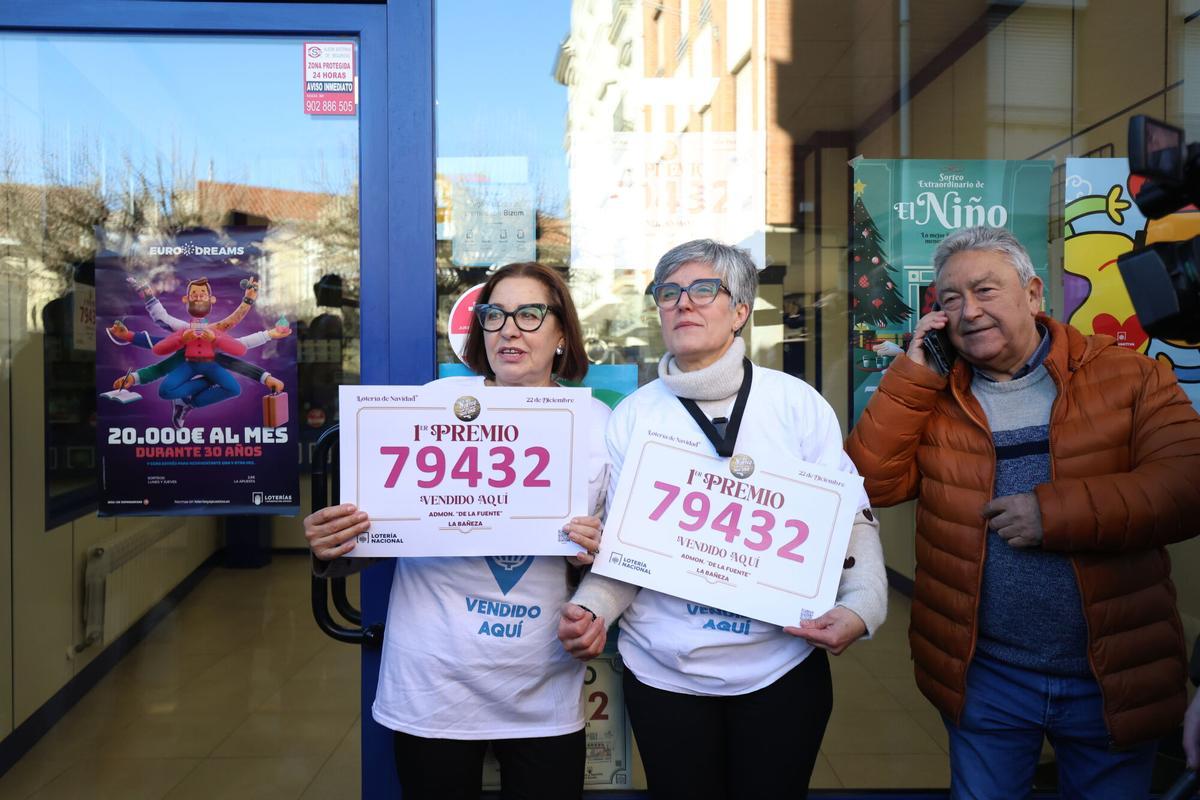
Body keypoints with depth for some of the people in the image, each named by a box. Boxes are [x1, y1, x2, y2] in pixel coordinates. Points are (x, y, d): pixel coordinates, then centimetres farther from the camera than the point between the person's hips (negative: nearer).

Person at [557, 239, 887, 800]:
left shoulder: (796, 402, -3)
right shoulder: (632, 415, 0)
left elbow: (851, 518, 0)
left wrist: (861, 605, -15)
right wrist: (591, 609, -15)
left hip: (782, 665, 0)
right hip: (663, 670, 1)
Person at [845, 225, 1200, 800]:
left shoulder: (1129, 377, -4)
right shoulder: (932, 396, 1)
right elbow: (871, 482, -11)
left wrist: (1056, 511, -22)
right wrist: (913, 370, -13)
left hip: (1113, 676, 0)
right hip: (982, 676, 1)